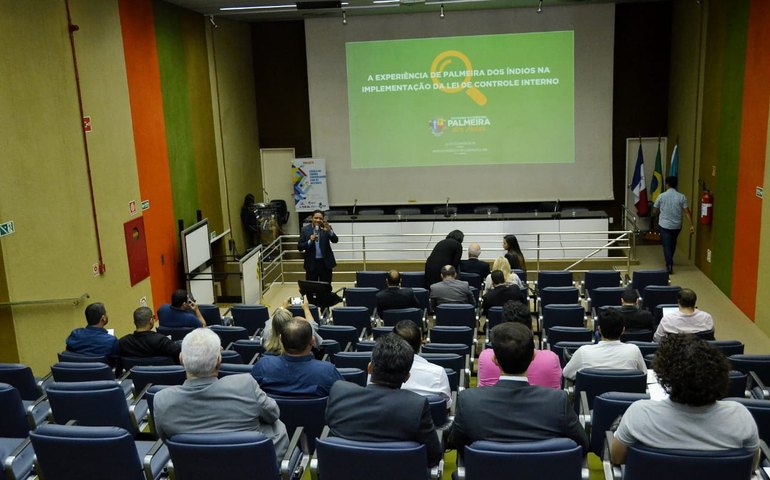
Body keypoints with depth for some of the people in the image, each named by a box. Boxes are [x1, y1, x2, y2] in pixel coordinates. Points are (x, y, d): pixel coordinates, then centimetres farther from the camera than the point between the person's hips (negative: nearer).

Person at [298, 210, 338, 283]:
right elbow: (299, 247, -3)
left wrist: (329, 230, -31)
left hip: (326, 263, 0)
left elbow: (335, 240, -13)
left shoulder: (326, 228, 0)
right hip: (311, 263, 0)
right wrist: (310, 241, -20)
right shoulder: (305, 229, -1)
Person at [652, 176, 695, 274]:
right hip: (677, 226, 3)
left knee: (667, 245, -2)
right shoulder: (682, 197, -5)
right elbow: (687, 212, -9)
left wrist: (658, 214, 22)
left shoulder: (661, 196, -8)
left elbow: (654, 212, -1)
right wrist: (691, 225, -9)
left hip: (664, 225, -3)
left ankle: (669, 265, -16)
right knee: (672, 244, 24)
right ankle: (669, 260, 40)